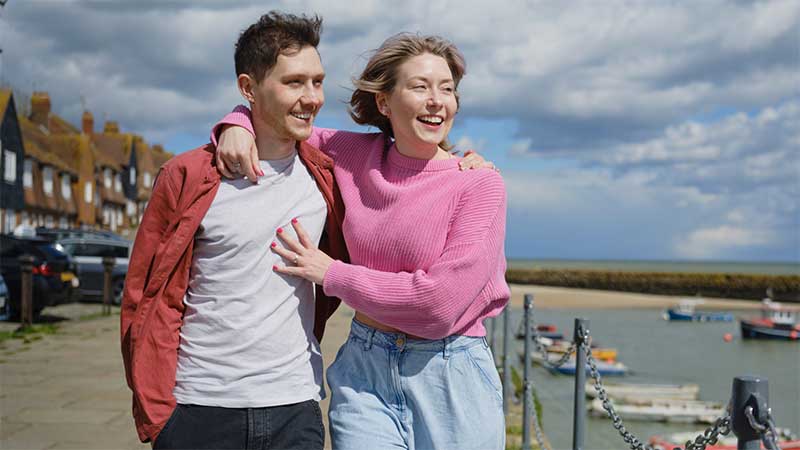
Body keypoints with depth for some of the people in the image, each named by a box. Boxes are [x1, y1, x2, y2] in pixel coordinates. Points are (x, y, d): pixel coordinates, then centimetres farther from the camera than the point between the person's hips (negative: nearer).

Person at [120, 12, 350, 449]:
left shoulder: (326, 177, 4)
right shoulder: (186, 177, -4)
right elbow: (145, 298, 0)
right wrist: (153, 413, -3)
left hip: (295, 408, 2)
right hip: (198, 409, -2)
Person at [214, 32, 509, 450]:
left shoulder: (480, 184, -11)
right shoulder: (356, 155, 1)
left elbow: (440, 301, -18)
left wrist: (332, 274, -11)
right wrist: (238, 124, -7)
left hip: (450, 381, -2)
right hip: (363, 372, 3)